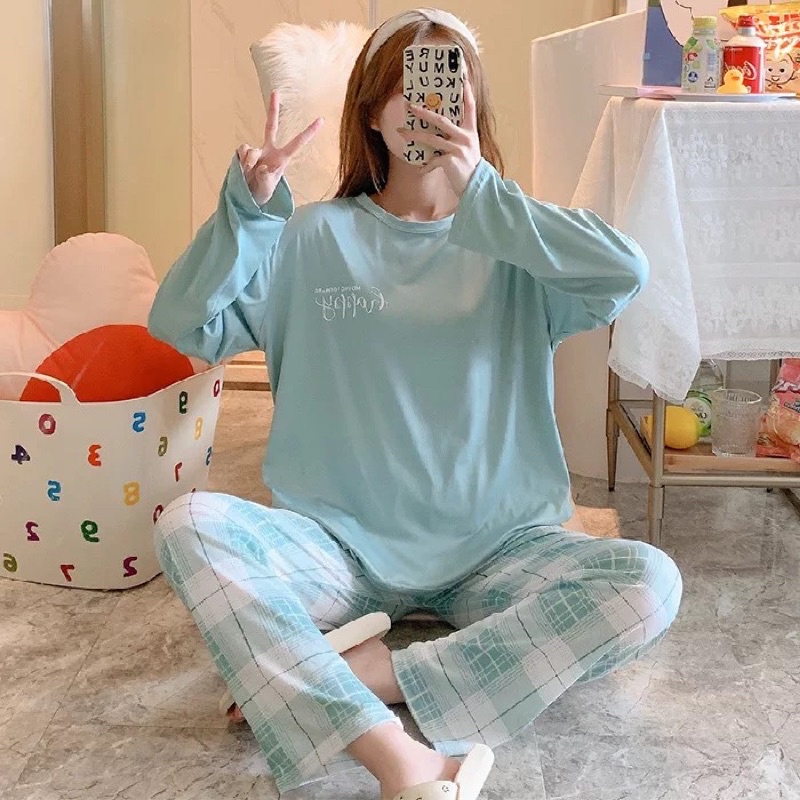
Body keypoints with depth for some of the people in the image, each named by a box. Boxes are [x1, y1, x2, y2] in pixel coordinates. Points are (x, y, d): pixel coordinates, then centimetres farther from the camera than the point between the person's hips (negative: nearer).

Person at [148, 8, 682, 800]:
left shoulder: (513, 244, 5)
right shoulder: (316, 238, 6)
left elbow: (627, 274, -16)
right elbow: (183, 324, -2)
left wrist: (482, 198, -21)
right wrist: (244, 208, -15)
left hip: (498, 546, 0)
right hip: (341, 544, 1)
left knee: (650, 582, -25)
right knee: (189, 524, -26)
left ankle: (368, 674, -24)